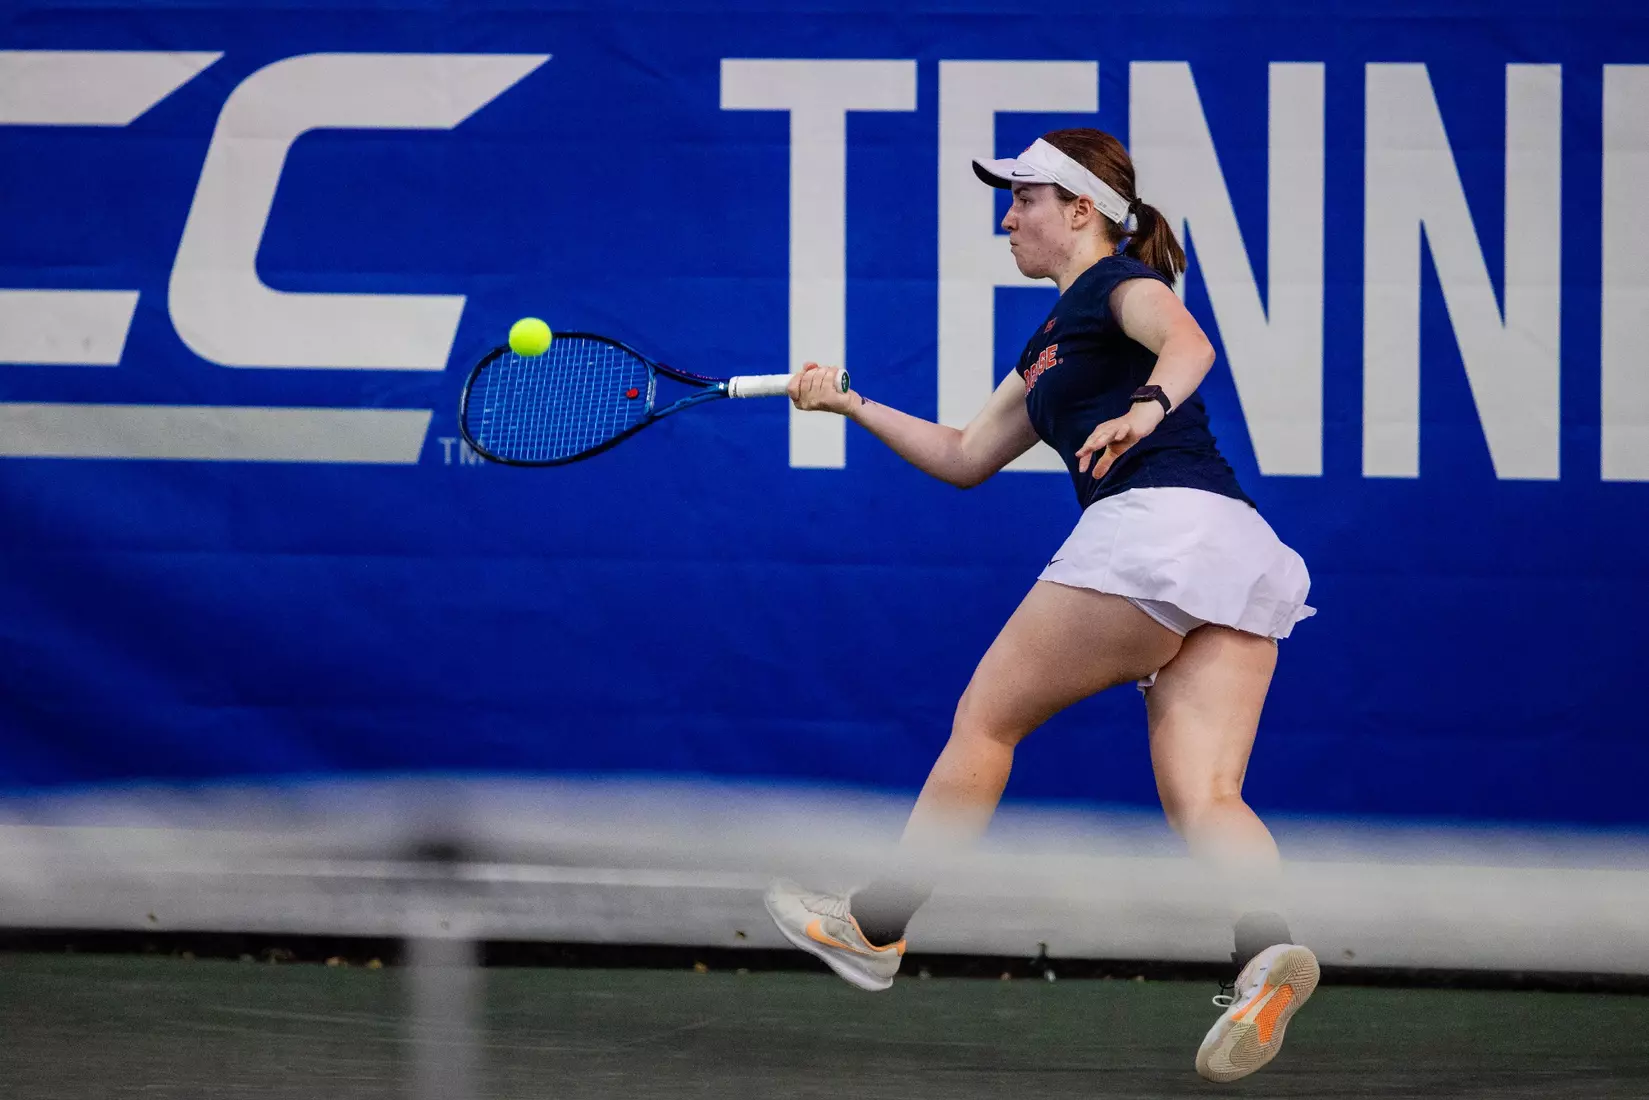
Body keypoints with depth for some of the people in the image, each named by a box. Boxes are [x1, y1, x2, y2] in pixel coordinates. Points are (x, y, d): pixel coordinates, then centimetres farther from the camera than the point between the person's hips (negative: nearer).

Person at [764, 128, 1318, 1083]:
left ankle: (874, 931, 18)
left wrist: (1147, 407, -38)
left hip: (1159, 524, -9)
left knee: (986, 718, 7)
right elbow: (966, 456, 36)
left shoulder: (1121, 281, 4)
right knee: (1205, 796, -8)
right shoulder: (1054, 342, 32)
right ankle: (1268, 950, -36)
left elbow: (1189, 341, -19)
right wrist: (853, 404, 32)